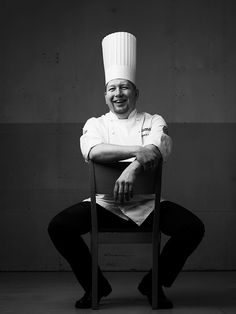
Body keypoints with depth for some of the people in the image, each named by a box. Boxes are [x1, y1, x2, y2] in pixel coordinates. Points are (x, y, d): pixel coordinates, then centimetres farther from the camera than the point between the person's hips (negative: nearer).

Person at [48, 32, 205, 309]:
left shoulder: (153, 122, 7)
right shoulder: (95, 124, 8)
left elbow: (159, 149, -17)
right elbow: (94, 150, -17)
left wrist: (134, 167, -38)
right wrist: (141, 150, -24)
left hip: (146, 205, 0)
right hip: (105, 204, 0)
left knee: (193, 228, -22)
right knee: (59, 226, -21)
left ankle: (153, 284, 5)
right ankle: (96, 285, 4)